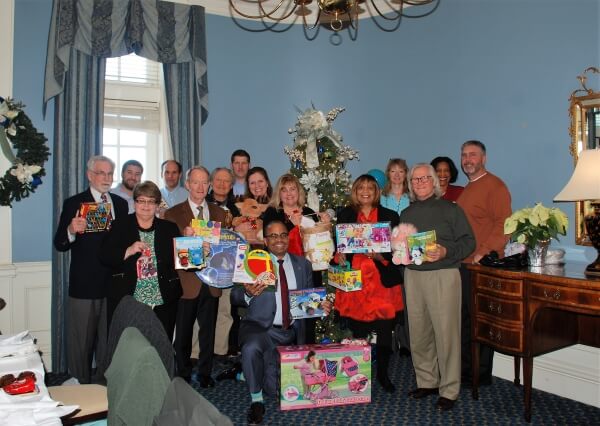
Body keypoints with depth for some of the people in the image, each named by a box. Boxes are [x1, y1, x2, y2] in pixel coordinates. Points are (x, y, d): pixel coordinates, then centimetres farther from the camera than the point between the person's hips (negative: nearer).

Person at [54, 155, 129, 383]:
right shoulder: (74, 203, -3)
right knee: (81, 342, 6)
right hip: (84, 285, -4)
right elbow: (60, 245, -8)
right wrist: (71, 231, -28)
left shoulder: (121, 203, 9)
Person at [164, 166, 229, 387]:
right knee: (183, 333, 8)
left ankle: (205, 373, 26)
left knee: (208, 331, 11)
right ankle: (183, 375, 25)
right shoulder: (173, 214, 0)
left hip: (211, 282, 3)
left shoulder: (219, 213, 10)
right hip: (186, 282, -3)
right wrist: (185, 236, -22)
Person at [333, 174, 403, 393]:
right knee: (357, 330, 5)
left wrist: (380, 255, -14)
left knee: (384, 329, 1)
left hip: (382, 281, 0)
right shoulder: (345, 215, 9)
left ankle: (383, 373, 20)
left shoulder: (390, 216, 6)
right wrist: (338, 255, -9)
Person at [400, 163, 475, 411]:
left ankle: (449, 390, 9)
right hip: (413, 276, 5)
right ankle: (426, 381, 25)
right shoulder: (406, 213, 17)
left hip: (443, 276, -4)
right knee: (418, 332, 9)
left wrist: (446, 252, -18)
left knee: (446, 332, -3)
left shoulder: (450, 209, 2)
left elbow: (468, 241, -3)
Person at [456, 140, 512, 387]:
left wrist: (483, 253, -22)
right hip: (463, 265, 9)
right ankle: (465, 369, 26)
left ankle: (482, 375, 13)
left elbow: (504, 224, -17)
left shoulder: (494, 185, -8)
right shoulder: (467, 189, 19)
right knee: (465, 319, 14)